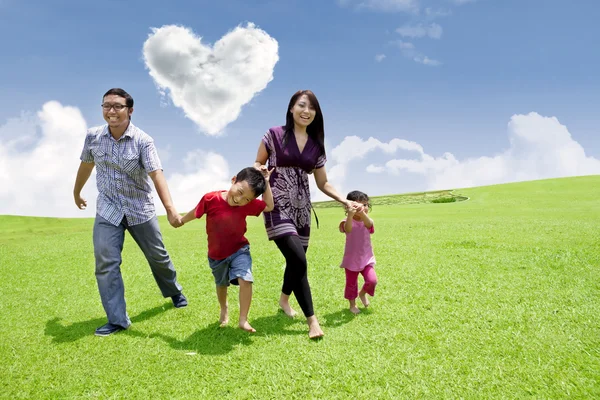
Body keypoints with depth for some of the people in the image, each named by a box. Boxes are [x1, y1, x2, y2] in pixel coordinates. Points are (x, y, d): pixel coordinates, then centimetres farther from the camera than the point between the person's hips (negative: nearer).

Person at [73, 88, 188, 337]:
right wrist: (76, 193, 27)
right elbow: (86, 165, 13)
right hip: (107, 210, 2)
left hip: (140, 210, -2)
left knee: (158, 256, 13)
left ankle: (174, 291, 41)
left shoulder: (143, 141, -17)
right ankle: (117, 320, 3)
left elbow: (157, 175, -27)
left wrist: (170, 209, -39)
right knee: (105, 264, -7)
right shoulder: (93, 136, -6)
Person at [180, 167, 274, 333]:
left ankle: (243, 319, -7)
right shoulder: (210, 199, -26)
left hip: (239, 250, 0)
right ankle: (224, 309, 55)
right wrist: (180, 221, 11)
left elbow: (269, 206, -10)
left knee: (245, 279, -23)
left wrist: (266, 183, -19)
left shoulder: (247, 205, -20)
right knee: (222, 284, 23)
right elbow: (195, 213, -7)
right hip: (217, 255, 1)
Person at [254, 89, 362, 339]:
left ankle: (284, 299, 42)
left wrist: (345, 201, 1)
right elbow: (257, 164, 4)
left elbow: (323, 183, 12)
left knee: (295, 260, 11)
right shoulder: (274, 135, -3)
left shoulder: (316, 146, 9)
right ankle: (312, 320, -6)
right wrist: (258, 170, -19)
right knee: (298, 259, -17)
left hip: (301, 207, 5)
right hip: (277, 205, -5)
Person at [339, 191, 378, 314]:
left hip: (367, 259, 2)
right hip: (351, 260, -2)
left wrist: (362, 213, -58)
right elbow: (348, 229, -40)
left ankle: (362, 293, 21)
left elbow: (369, 224, -34)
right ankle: (352, 304, 32)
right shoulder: (348, 221, -14)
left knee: (372, 280, -11)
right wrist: (350, 215, -62)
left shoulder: (367, 221, -7)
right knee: (351, 284, 8)